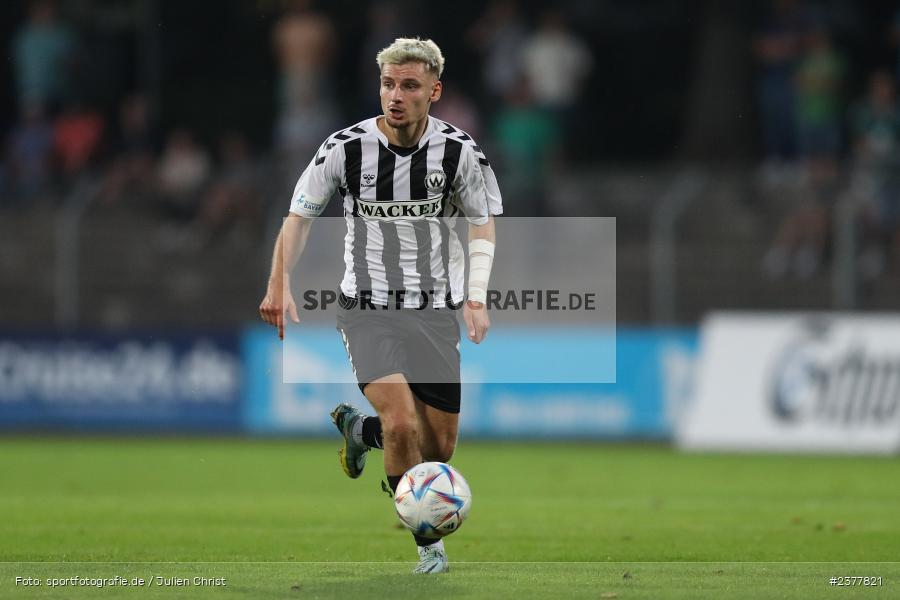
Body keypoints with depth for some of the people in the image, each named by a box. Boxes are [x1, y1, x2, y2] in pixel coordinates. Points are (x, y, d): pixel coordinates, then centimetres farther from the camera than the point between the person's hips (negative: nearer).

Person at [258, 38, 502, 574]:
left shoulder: (459, 151, -7)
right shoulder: (347, 148, -12)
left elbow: (483, 225, 6)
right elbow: (301, 215, 2)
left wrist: (476, 299, -7)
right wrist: (280, 284, -10)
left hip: (436, 311, 3)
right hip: (368, 309, -3)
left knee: (440, 446, 6)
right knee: (403, 423, -23)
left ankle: (359, 429, 39)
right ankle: (428, 543, -5)